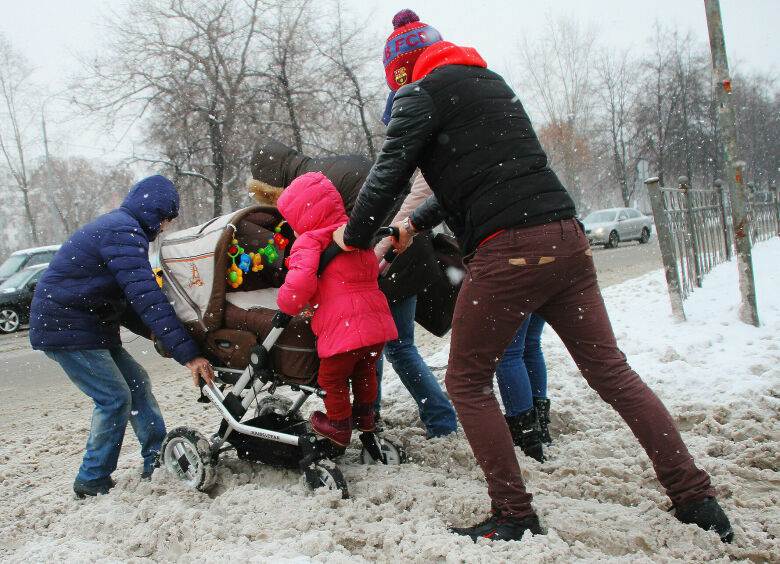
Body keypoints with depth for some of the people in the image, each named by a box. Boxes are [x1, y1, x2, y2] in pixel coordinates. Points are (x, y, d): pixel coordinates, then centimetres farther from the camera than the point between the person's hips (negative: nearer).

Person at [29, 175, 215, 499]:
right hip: (65, 327, -10)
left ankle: (158, 464, 12)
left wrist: (152, 330, 4)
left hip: (90, 326, 10)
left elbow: (122, 299, 18)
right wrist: (186, 351, -33)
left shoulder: (118, 227, 15)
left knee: (136, 383, 8)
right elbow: (145, 296, -30)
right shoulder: (123, 233, -19)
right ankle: (92, 482, 6)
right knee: (115, 398, -7)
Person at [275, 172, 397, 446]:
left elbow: (299, 282, -24)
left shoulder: (308, 243, -9)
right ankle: (365, 415, 44)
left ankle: (339, 425, 30)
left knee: (332, 378, 16)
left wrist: (287, 303, -3)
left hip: (342, 330, -7)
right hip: (378, 321, 7)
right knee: (365, 371, 30)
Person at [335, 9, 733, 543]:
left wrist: (355, 235, 18)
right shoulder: (491, 82, 26)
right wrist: (417, 222, 39)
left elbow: (389, 175, 1)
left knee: (468, 380, 7)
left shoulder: (420, 95, 2)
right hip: (567, 236, 8)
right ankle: (694, 495, 12)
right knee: (611, 370, 11)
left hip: (508, 249, -7)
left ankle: (515, 515, 8)